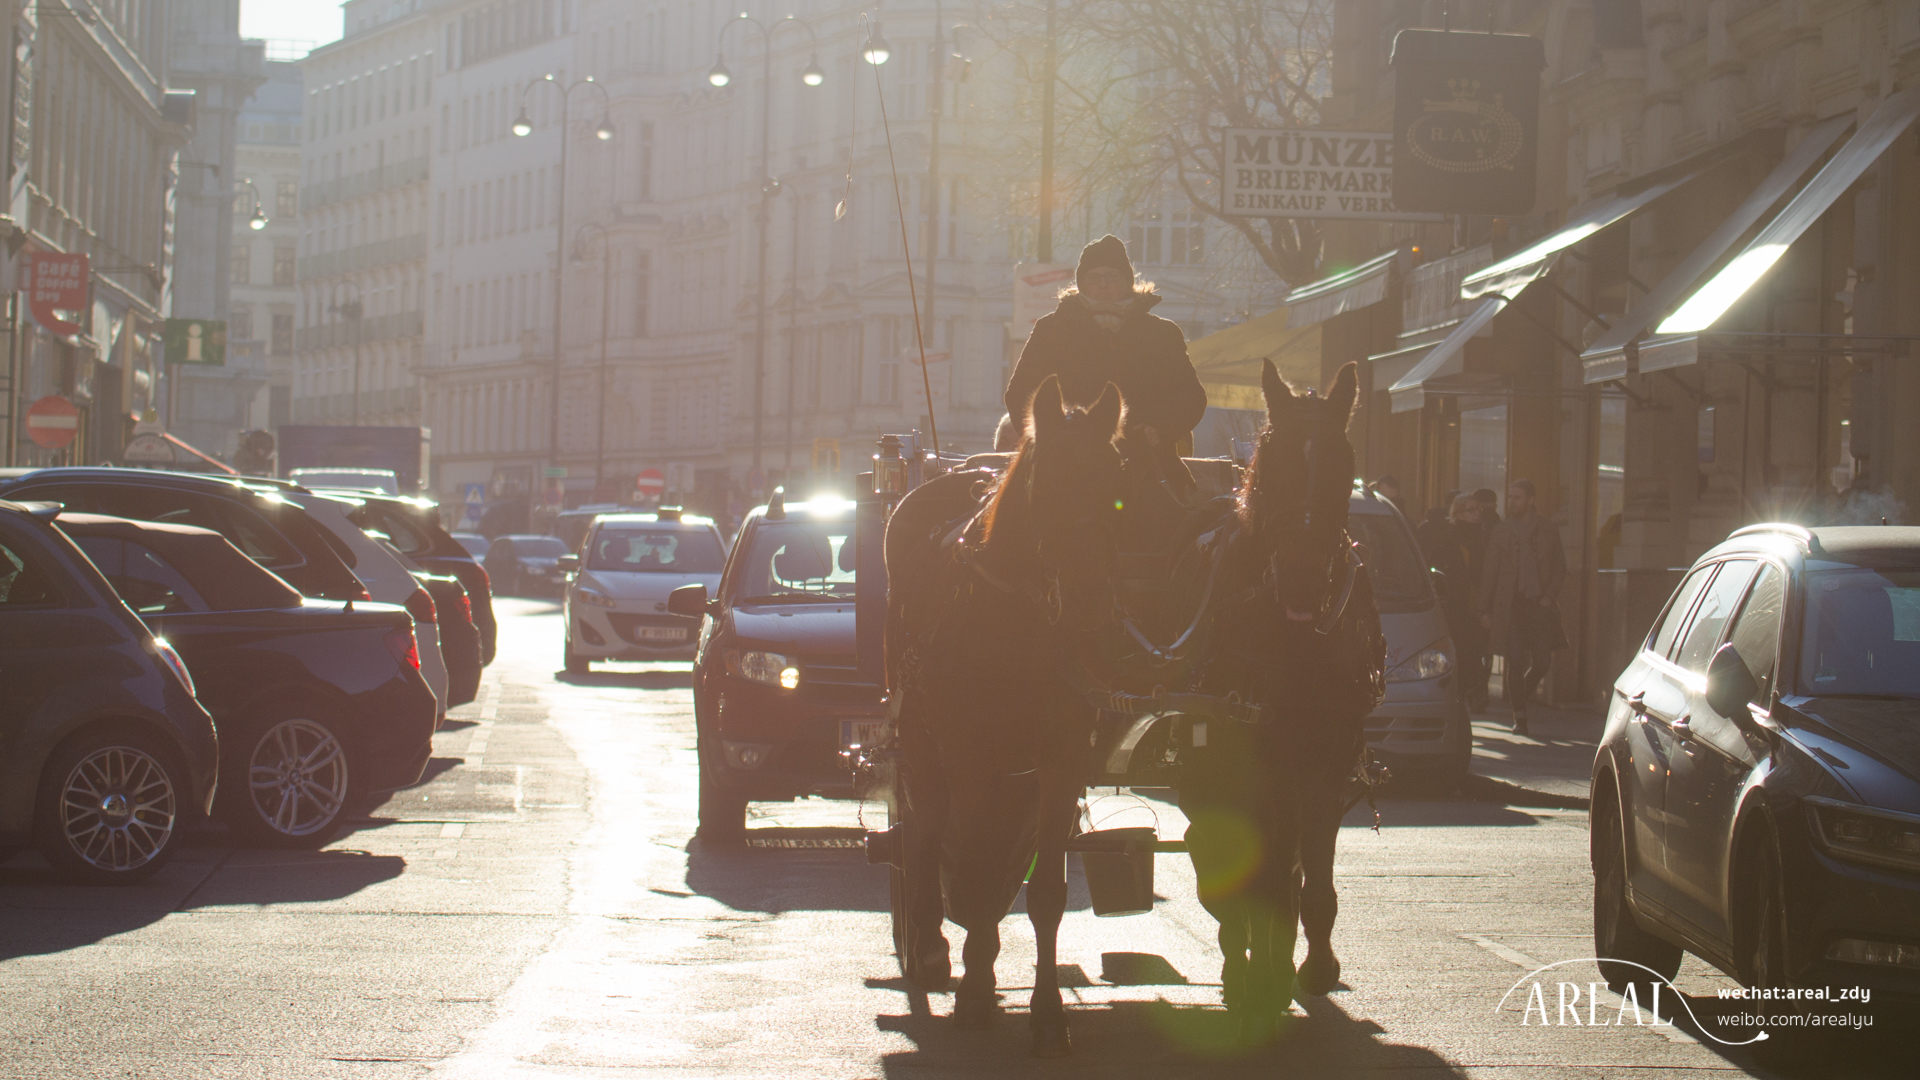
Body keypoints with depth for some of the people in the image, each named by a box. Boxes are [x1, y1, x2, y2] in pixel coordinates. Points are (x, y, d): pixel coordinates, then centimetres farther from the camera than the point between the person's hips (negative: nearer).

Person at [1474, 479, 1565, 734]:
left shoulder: (1548, 530, 7)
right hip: (1510, 606, -1)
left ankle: (1523, 692, 26)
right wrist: (1485, 609, 2)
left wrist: (1549, 596, -4)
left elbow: (1560, 568, 11)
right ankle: (1519, 716, 2)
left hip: (1540, 605, 1)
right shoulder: (1500, 532, 7)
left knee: (1542, 661, -3)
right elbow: (1489, 572, 8)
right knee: (1515, 662, -7)